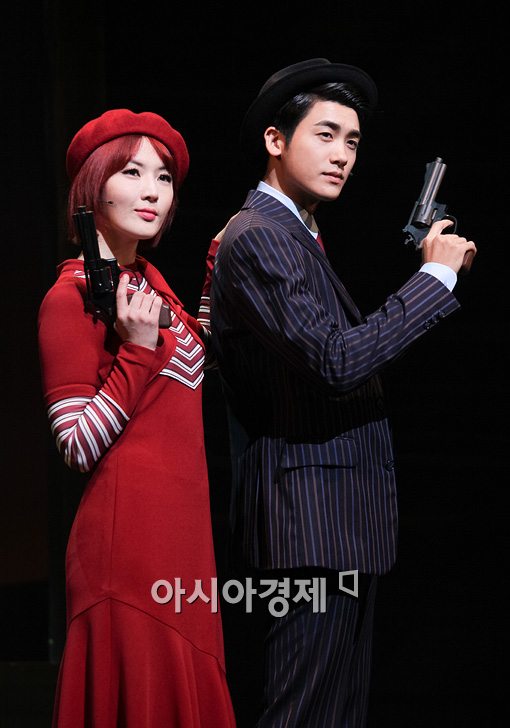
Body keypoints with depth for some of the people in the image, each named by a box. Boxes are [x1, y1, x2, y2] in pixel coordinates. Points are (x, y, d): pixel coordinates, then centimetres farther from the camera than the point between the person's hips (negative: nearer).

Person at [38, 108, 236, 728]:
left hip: (180, 528, 8)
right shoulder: (71, 297, -10)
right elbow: (78, 449, -15)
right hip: (128, 531, -8)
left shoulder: (148, 281, 14)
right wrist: (139, 348, -20)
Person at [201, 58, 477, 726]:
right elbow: (335, 362, -22)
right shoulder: (260, 238, -13)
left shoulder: (288, 234, 21)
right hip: (313, 522, -11)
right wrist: (436, 275, -14)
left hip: (331, 522, 11)